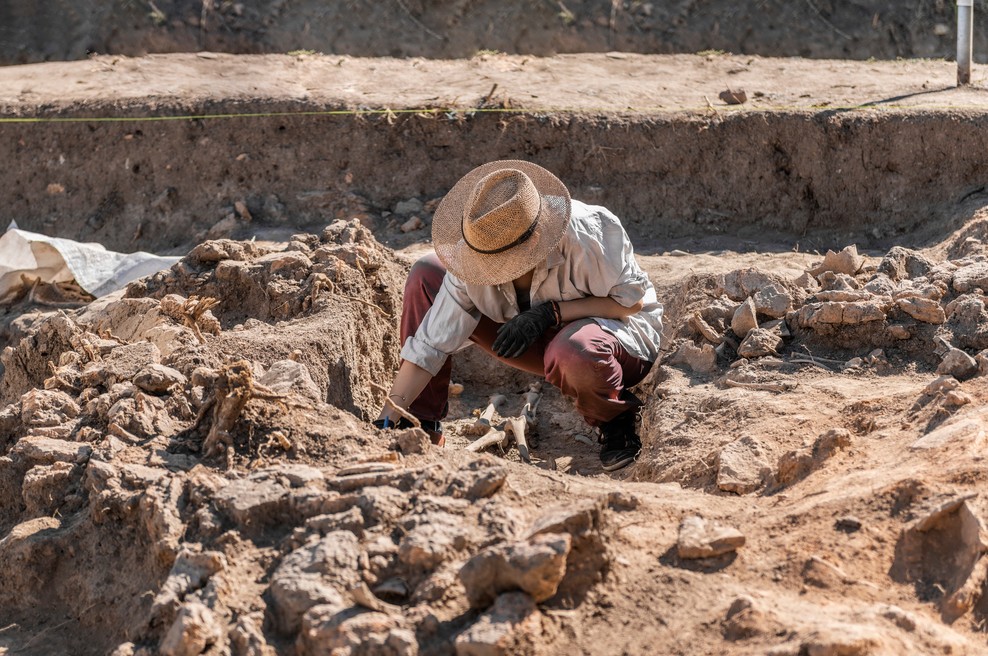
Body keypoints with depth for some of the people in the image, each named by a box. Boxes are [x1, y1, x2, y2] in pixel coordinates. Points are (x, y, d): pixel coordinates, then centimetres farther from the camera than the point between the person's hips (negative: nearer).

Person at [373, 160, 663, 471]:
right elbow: (430, 344, -17)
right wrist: (388, 420, -23)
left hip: (622, 330, -5)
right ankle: (423, 427, -2)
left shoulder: (587, 234, -33)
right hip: (547, 339, 5)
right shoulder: (475, 256, -20)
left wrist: (551, 312, -31)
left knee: (573, 351, -44)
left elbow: (633, 300, -22)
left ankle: (618, 421, -8)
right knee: (425, 276, -9)